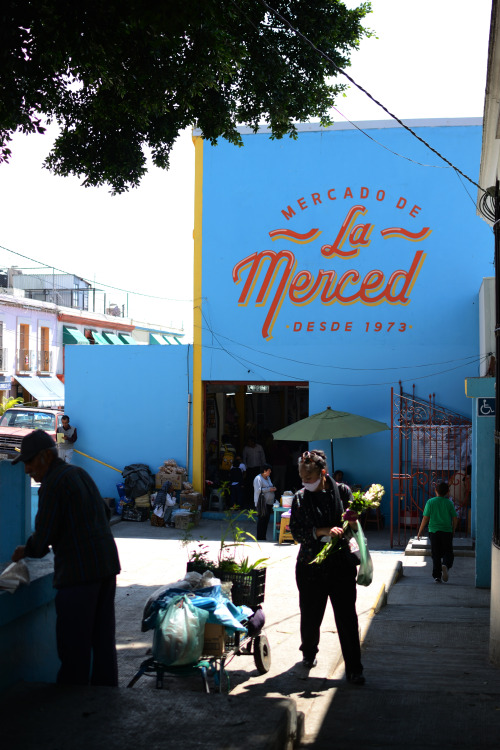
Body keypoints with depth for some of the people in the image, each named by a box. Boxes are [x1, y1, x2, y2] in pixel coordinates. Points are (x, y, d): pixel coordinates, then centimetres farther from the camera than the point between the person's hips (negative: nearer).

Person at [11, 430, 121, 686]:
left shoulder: (52, 484, -13)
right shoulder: (80, 474, 14)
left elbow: (41, 542, -14)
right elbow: (105, 513, 23)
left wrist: (24, 551, 5)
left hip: (79, 570, -9)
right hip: (107, 562, 9)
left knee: (73, 643, 0)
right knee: (102, 635, 16)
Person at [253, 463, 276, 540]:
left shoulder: (268, 478, 18)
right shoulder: (258, 478, -11)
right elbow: (258, 490, -21)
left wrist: (272, 488, 8)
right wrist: (269, 489, -18)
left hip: (269, 502, 9)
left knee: (266, 520, 9)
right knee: (262, 520, -9)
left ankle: (263, 537, 15)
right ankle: (260, 538, -4)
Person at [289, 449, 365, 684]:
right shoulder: (300, 498, 0)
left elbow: (354, 525, 12)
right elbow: (296, 532, -8)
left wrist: (352, 523, -12)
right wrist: (323, 531, -20)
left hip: (341, 565, 0)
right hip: (311, 566, 1)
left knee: (347, 618, -2)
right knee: (310, 616, 10)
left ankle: (354, 669, 7)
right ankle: (309, 653, 39)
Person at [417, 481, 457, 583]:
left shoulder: (430, 502, -2)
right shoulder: (449, 503, 1)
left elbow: (425, 518, -3)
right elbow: (455, 519, 2)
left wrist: (420, 531, 6)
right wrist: (452, 530, 17)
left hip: (434, 531, 0)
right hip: (447, 531, 0)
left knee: (436, 555, 8)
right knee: (448, 552, 8)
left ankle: (437, 576, 5)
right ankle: (446, 565, -22)